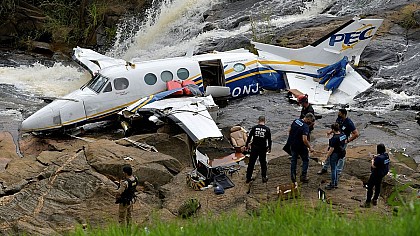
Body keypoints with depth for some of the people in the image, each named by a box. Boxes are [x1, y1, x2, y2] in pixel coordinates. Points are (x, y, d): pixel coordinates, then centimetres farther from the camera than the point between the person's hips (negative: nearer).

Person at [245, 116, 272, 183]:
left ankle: (248, 178, 15)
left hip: (254, 147, 0)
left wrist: (247, 145, 13)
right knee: (263, 163, 14)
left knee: (251, 163, 9)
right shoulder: (267, 129, -4)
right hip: (263, 148, 0)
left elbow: (249, 137, 0)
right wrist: (269, 148, 15)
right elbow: (269, 140, 2)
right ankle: (264, 177, 18)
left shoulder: (254, 128, -4)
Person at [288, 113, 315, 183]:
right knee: (306, 160, 12)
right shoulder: (305, 127, -24)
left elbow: (289, 131, 10)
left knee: (293, 160, 18)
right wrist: (310, 147, -19)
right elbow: (304, 140, -30)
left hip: (292, 144, 6)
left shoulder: (295, 121, -2)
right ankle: (303, 176, 13)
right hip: (301, 146, -6)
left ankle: (293, 177, 21)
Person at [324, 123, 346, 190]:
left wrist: (327, 156, -15)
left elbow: (332, 149, -25)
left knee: (333, 169, 4)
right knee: (335, 167, 23)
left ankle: (332, 184, 15)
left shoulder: (334, 138, -28)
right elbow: (344, 142, 15)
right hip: (340, 153, 9)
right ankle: (335, 183, 32)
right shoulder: (343, 135, -1)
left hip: (334, 154, -9)